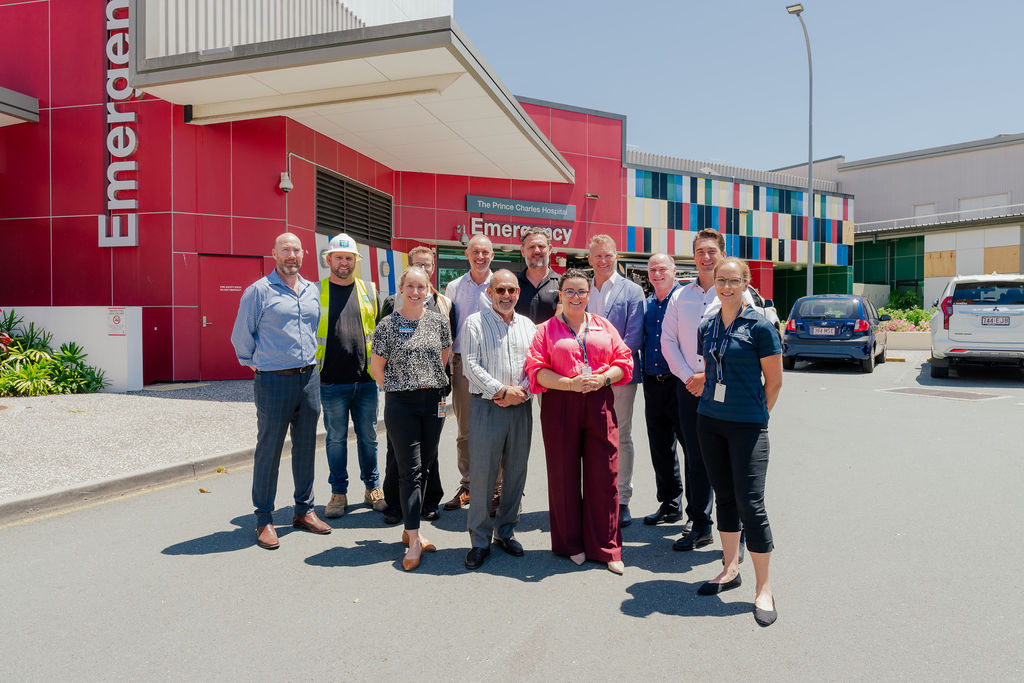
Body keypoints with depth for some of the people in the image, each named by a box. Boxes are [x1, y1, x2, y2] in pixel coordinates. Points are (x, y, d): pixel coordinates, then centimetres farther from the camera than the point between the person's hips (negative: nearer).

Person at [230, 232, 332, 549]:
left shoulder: (313, 291, 12)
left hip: (309, 378, 5)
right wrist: (257, 363, 9)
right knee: (268, 451, 2)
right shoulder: (259, 291, -5)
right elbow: (241, 337, 1)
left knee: (306, 448, 12)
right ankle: (264, 520, 14)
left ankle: (304, 510, 26)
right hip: (274, 381, -5)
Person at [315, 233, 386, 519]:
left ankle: (373, 488, 25)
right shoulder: (317, 292, 2)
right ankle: (338, 493, 21)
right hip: (332, 380, -2)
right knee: (336, 438, 8)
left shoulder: (368, 291, 9)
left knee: (368, 436, 11)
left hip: (366, 379, 2)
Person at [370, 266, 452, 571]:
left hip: (433, 402, 4)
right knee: (410, 469, -5)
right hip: (401, 405, -4)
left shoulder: (439, 321, 5)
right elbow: (376, 367, 3)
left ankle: (410, 530, 25)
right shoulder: (387, 325, -3)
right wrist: (398, 387, 3)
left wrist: (430, 382, 13)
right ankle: (414, 540, -1)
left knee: (424, 465, 11)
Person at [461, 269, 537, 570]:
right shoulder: (475, 323, 1)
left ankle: (505, 531, 25)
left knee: (516, 472, 9)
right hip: (486, 406, -4)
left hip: (521, 407, 4)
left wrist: (521, 392, -9)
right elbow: (471, 365, -7)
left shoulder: (528, 325, 13)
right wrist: (502, 390, -14)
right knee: (482, 473, -3)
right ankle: (479, 540, 9)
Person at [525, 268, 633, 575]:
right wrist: (570, 383, -15)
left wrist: (602, 379, -9)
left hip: (600, 405, 2)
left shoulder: (604, 327, 15)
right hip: (560, 407, -1)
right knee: (564, 475, 5)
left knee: (604, 475, 1)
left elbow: (624, 362, 11)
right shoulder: (546, 329, 8)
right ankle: (571, 544, 22)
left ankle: (606, 548, 15)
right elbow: (536, 370, -1)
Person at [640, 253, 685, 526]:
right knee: (660, 447, 11)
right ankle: (670, 504, 24)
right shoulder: (646, 304, 14)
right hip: (653, 383, 6)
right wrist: (643, 376, 15)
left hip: (680, 382, -6)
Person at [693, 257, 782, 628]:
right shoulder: (706, 328, 8)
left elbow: (774, 380, -2)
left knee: (750, 503, -6)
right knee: (724, 497, 14)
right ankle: (730, 569, 28)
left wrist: (758, 414, 5)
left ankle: (763, 589, 7)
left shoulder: (759, 326, -7)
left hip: (747, 425, -5)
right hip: (709, 421, 5)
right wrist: (712, 401, 10)